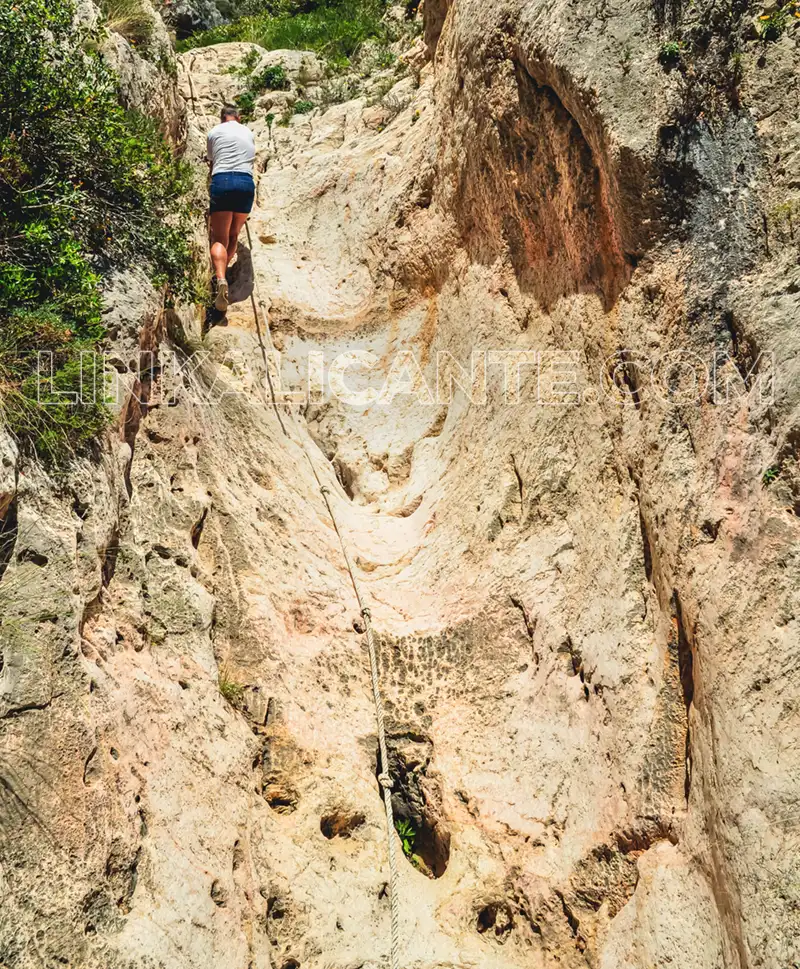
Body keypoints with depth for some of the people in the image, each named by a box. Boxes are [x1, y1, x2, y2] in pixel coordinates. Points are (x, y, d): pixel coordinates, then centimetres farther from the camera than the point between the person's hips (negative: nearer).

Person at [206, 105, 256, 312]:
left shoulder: (214, 132, 14)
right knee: (233, 234, 18)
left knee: (220, 238, -9)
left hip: (222, 181, -2)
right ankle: (223, 271, 15)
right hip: (246, 182, 3)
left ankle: (221, 279, -31)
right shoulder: (249, 133, 23)